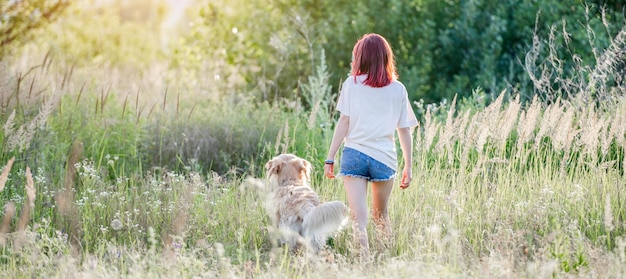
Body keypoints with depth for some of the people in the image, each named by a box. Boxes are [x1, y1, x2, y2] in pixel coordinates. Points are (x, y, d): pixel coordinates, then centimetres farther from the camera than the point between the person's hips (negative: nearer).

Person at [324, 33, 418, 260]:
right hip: (385, 158, 2)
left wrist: (330, 158, 0)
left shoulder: (352, 84, 3)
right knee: (380, 215, 21)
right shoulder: (398, 89, 7)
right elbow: (405, 131, 6)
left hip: (354, 154, -2)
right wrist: (408, 167, 12)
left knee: (358, 218, -4)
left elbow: (344, 122, -2)